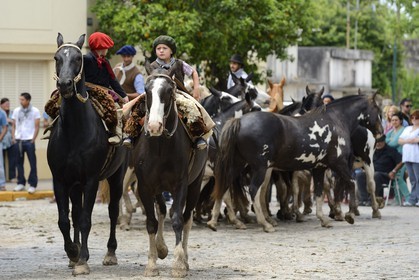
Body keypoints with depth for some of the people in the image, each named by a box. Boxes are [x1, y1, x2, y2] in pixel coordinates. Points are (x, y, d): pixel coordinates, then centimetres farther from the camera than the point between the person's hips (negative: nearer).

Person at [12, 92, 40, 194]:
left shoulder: (35, 111, 1)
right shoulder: (16, 111, 10)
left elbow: (37, 127, 1)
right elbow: (14, 126, 14)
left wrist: (33, 139, -6)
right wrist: (14, 137, 3)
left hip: (29, 140, -3)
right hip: (18, 140, 3)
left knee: (32, 163, -3)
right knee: (19, 163, 5)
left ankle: (32, 185, 0)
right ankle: (21, 183, 14)